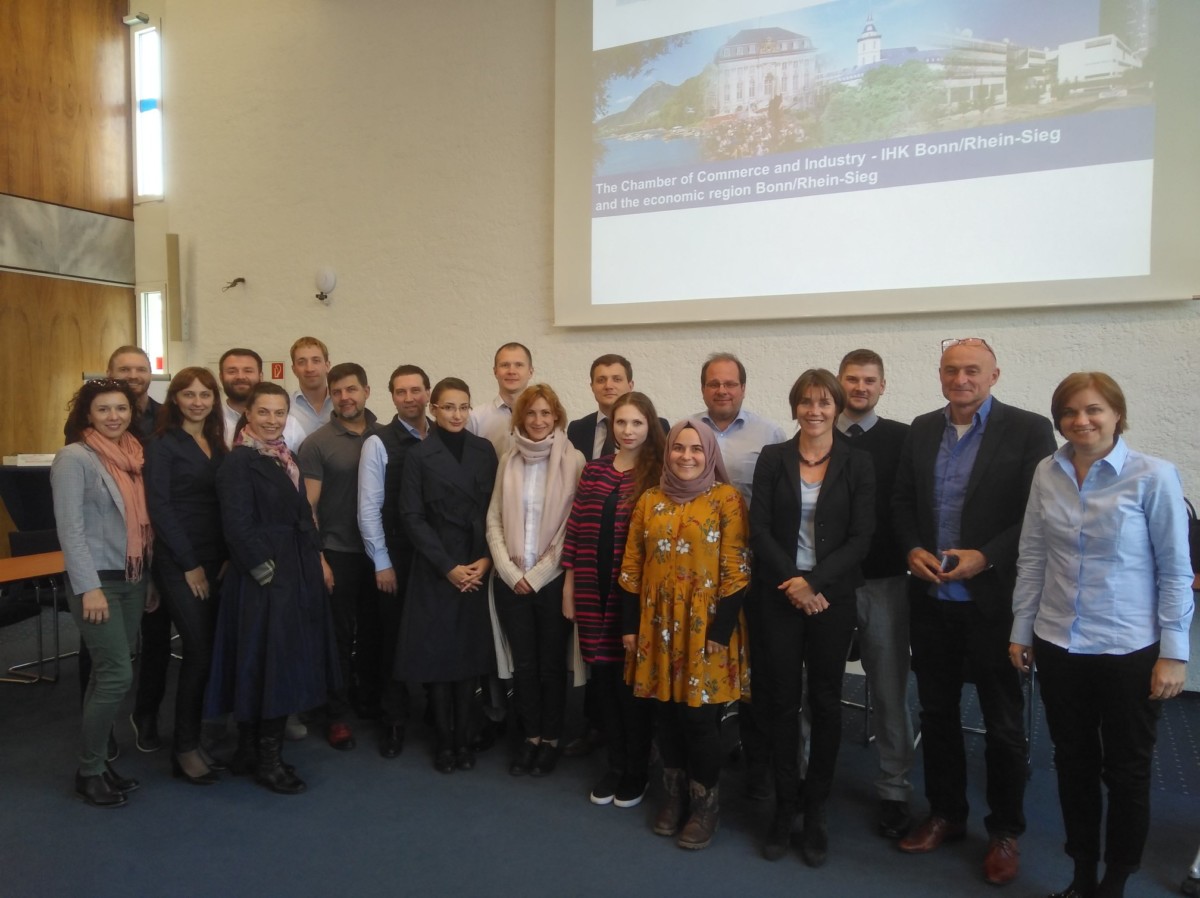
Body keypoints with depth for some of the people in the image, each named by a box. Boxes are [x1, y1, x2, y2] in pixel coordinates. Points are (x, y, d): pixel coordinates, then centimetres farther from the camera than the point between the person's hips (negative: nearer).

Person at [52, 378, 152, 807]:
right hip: (97, 581, -6)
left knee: (106, 674, 11)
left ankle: (99, 760, 21)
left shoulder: (132, 455, 9)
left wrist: (149, 576, 13)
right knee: (118, 674, -8)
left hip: (132, 579, 6)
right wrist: (88, 587, -19)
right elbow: (70, 528, -15)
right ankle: (88, 771, 7)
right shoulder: (74, 458, -10)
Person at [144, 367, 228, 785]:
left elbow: (223, 505, 11)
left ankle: (197, 737, 20)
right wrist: (190, 565, -12)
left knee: (210, 652, 7)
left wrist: (225, 559, 1)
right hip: (179, 564, -6)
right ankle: (185, 749, 7)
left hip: (216, 561, 6)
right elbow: (160, 507, -11)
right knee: (200, 652, -6)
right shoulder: (163, 445, -5)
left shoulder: (216, 445, 12)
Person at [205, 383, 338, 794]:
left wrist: (315, 557, 7)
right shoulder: (239, 462, -12)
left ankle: (252, 752, 28)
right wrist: (266, 571, -16)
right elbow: (238, 527, -18)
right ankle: (266, 759, 15)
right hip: (263, 578, -8)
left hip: (297, 574, 9)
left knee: (288, 663, 14)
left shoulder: (285, 458, 12)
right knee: (267, 664, 0)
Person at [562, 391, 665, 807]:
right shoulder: (593, 471, 7)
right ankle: (615, 766, 31)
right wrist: (569, 588, 8)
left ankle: (636, 771, 26)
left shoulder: (659, 475, -5)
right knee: (604, 678, 12)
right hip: (594, 594, 4)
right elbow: (575, 528, 9)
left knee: (632, 680, 6)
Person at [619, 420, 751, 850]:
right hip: (658, 624, 4)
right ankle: (673, 795, 31)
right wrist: (629, 624, 4)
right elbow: (632, 566, 7)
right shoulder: (649, 500, 6)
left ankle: (706, 804, 22)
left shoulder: (726, 498, -6)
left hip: (706, 625, -3)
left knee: (700, 715, 3)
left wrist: (721, 630, -13)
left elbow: (736, 570, -9)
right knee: (667, 712, 12)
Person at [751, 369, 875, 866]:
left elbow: (861, 537, -5)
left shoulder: (857, 463, 0)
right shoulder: (772, 458, 1)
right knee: (784, 699, 6)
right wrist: (793, 582, -12)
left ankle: (815, 807, 24)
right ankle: (785, 807, 20)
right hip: (780, 595, 0)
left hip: (832, 596, 0)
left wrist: (814, 581, -14)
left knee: (826, 699, 8)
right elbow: (760, 530, -3)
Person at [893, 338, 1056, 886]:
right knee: (937, 713, 17)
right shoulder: (921, 430, 7)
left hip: (994, 602, -4)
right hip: (930, 601, 5)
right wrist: (912, 549, -7)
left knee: (1004, 723, 11)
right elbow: (902, 501, 10)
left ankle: (1005, 832, 30)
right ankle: (945, 815, 35)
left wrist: (985, 557, -20)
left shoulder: (1029, 430, -7)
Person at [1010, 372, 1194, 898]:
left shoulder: (1154, 476, -11)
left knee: (1127, 772, 12)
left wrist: (1173, 653, -7)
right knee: (1073, 764, 15)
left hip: (1129, 651, -3)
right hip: (1059, 647, 3)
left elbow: (1175, 570, -7)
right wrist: (1021, 631, 7)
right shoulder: (1047, 474, -1)